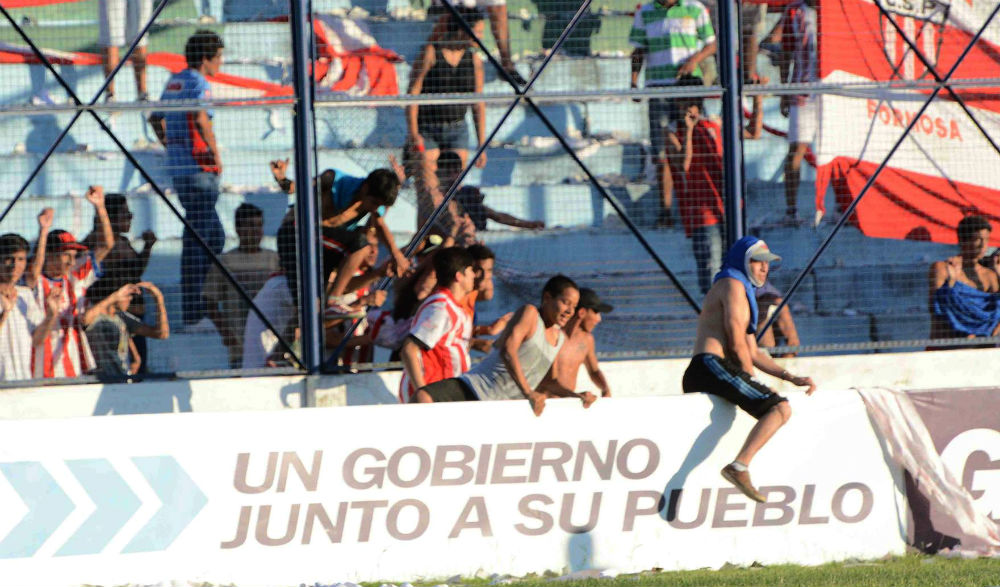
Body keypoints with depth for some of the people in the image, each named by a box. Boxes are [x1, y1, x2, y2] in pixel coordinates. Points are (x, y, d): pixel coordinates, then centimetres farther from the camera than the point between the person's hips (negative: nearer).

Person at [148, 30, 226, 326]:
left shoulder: (174, 81, 16)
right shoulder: (197, 83, -12)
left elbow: (155, 118, 27)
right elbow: (201, 118, -30)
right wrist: (216, 154, -20)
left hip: (178, 165, 9)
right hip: (199, 167, -9)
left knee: (214, 235, 16)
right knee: (197, 237, -7)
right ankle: (192, 310, -8)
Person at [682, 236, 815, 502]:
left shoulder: (744, 292, 31)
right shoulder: (732, 285, -1)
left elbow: (753, 353, 31)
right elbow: (737, 343, -9)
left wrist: (792, 378, 23)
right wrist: (751, 381, 1)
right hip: (712, 366, -10)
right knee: (780, 408, -23)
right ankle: (739, 466, -38)